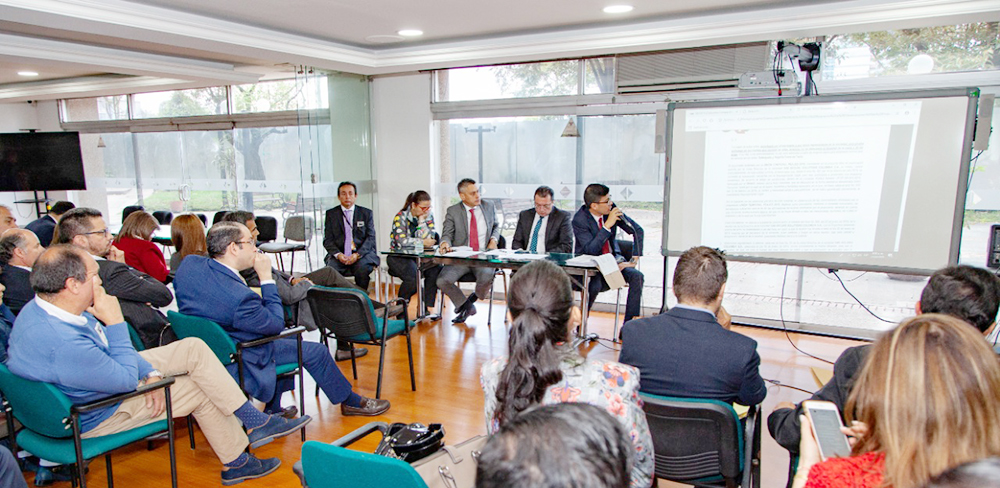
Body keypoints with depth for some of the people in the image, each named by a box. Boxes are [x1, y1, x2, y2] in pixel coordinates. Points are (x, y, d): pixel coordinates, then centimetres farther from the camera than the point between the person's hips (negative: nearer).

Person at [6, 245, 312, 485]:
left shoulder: (43, 307, -8)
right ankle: (237, 462, 19)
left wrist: (151, 373, -7)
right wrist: (115, 322, -26)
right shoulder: (62, 343, -40)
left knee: (194, 348, -1)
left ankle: (256, 421, 4)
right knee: (200, 390, -3)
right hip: (94, 416, -9)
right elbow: (126, 380, -26)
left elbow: (106, 345, 3)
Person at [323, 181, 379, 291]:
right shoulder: (331, 214, 11)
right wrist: (338, 254, -14)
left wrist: (357, 254, -15)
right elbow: (327, 240, 6)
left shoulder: (366, 213, 9)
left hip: (362, 253, -1)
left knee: (362, 268, -32)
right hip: (339, 255, 1)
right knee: (330, 269, -29)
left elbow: (370, 238, 2)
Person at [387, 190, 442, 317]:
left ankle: (426, 308, -18)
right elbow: (402, 242, -21)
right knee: (413, 277, -32)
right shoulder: (401, 217, -9)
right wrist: (423, 243, -15)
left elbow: (429, 239, -5)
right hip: (398, 257, -5)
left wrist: (422, 220, -10)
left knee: (436, 269, -25)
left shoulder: (429, 217, 6)